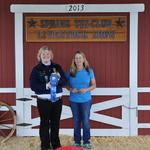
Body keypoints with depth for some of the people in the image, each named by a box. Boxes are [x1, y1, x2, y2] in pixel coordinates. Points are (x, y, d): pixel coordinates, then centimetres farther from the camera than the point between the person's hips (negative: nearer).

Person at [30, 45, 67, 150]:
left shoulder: (57, 67, 8)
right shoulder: (36, 69, -2)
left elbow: (64, 81, 4)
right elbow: (33, 86, -9)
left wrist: (58, 79, -18)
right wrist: (46, 86, -22)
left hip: (57, 100, 3)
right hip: (43, 101, -3)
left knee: (55, 123, 12)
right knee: (45, 124, 3)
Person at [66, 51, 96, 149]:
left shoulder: (89, 71, -3)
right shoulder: (70, 72, -1)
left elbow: (94, 85, 2)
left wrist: (86, 90, -15)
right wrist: (71, 89, -13)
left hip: (86, 100, -1)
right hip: (74, 100, 1)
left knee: (86, 121, 1)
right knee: (76, 121, 11)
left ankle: (87, 142, 17)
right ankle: (77, 141, 24)